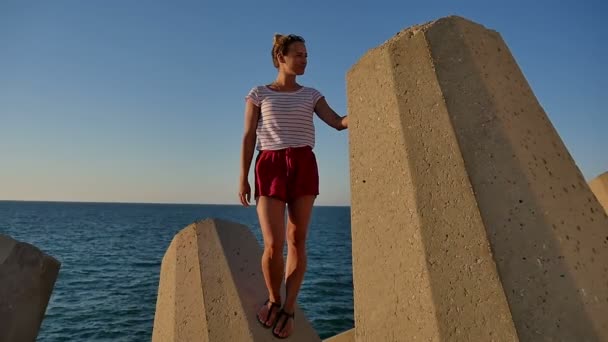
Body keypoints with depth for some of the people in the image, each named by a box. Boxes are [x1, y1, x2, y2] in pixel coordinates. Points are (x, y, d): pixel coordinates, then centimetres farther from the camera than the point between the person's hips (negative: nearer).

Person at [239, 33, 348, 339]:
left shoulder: (311, 95, 14)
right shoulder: (258, 94, 9)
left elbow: (338, 122, 2)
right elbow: (249, 137, 4)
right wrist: (243, 178, -2)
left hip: (304, 166, 2)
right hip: (270, 167, -2)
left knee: (297, 240, 0)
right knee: (273, 245, -11)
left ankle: (288, 308, 16)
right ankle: (273, 299, 18)